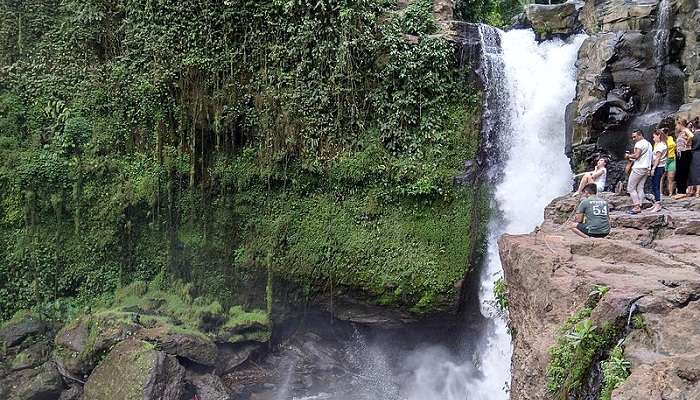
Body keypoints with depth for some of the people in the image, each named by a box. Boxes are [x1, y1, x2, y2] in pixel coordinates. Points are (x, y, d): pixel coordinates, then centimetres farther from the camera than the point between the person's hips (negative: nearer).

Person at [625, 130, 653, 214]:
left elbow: (636, 155, -21)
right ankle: (639, 206, 5)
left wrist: (628, 156, -4)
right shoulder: (648, 144, 21)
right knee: (640, 188, 9)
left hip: (638, 168, -10)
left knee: (631, 188, -5)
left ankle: (636, 206, -11)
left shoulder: (640, 143, -10)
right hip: (646, 169, 10)